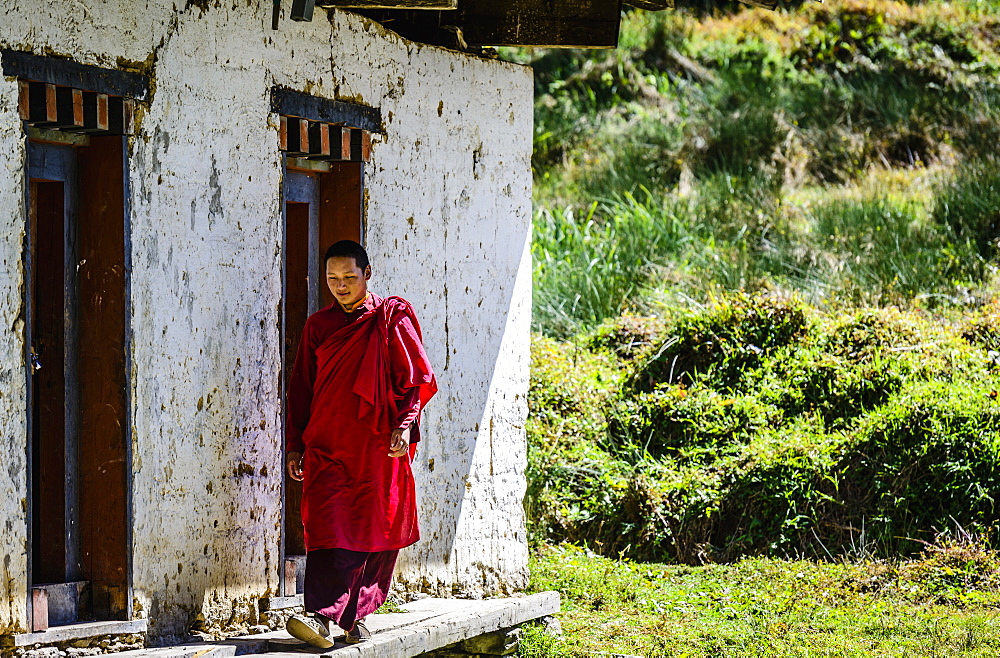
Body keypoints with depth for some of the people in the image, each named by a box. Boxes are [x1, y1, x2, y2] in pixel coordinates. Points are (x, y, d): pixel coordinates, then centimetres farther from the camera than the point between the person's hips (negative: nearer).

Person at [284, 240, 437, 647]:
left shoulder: (392, 318, 3)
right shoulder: (318, 326, 12)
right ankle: (321, 617, -22)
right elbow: (301, 389, 16)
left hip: (380, 449, -1)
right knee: (328, 528, -12)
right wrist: (295, 445, 12)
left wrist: (405, 424, -11)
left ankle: (356, 616, 13)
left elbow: (415, 379, 2)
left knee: (377, 530, 2)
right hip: (327, 446, 1)